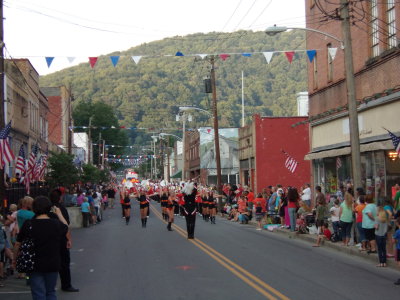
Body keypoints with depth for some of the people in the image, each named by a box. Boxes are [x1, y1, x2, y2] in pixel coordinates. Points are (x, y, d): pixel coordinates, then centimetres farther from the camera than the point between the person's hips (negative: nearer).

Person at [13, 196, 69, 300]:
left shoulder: (28, 225, -11)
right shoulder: (56, 224, -7)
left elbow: (18, 244, -4)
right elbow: (65, 227, 18)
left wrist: (15, 259, 12)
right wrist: (59, 213, 32)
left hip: (35, 265, -2)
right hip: (53, 264, 2)